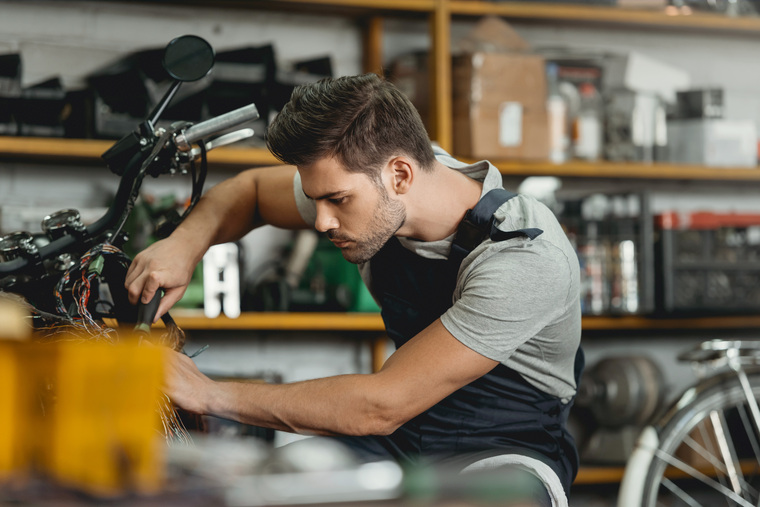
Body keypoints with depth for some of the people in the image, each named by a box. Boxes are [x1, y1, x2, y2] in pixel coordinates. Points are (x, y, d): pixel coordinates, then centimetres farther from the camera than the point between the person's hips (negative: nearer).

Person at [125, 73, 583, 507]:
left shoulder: (527, 260, -29)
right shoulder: (359, 181, -8)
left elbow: (382, 406, -29)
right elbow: (252, 189, 14)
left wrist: (213, 395, -23)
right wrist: (186, 242, -8)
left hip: (507, 449, -4)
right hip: (402, 437, 5)